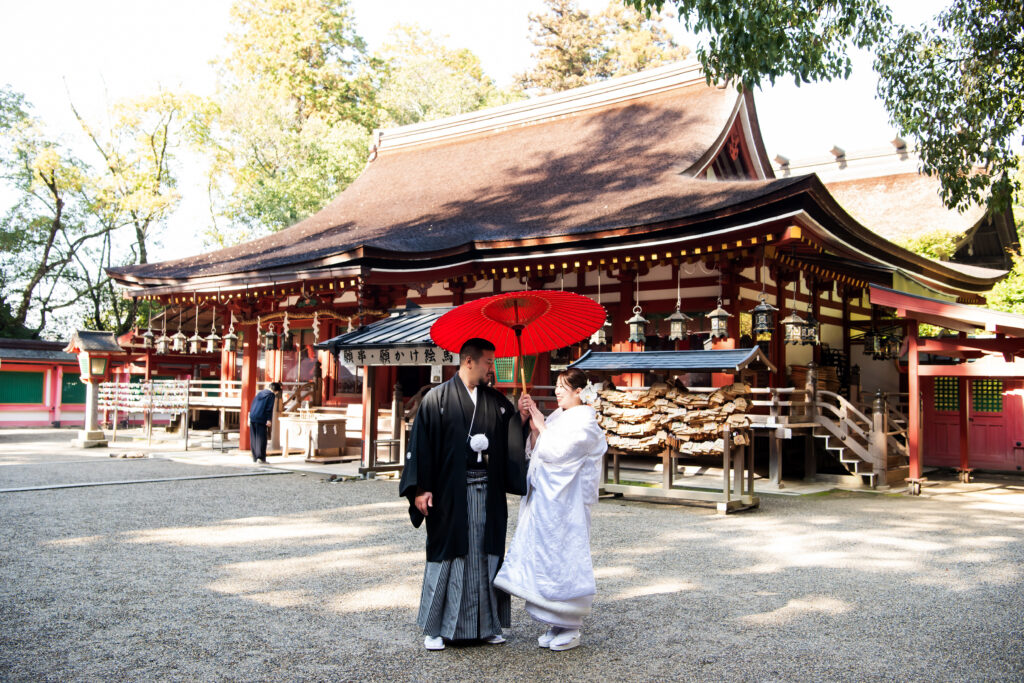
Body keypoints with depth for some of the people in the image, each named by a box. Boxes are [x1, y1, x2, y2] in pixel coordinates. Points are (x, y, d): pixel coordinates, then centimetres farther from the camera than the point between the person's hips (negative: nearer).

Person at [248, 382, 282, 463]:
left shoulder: (260, 393, 20)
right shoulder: (271, 395, -1)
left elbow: (252, 405, 22)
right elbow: (269, 408, -10)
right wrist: (269, 420, -12)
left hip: (252, 418, 7)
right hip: (261, 419, -7)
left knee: (253, 438, 9)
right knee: (261, 438, -4)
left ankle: (255, 458, 12)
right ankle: (260, 457, -9)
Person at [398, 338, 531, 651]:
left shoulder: (496, 401, 9)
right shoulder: (437, 398, -4)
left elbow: (512, 442, 11)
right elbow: (420, 443, -6)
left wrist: (521, 419, -8)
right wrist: (420, 488, -11)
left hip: (487, 493, 4)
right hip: (450, 493, -4)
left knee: (486, 554, 9)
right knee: (447, 555, 2)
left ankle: (487, 624, 21)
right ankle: (435, 628, 15)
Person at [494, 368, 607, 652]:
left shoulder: (585, 421, -9)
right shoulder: (556, 416, 15)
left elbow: (557, 451, -20)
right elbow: (535, 450, 13)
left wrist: (541, 425, -10)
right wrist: (532, 425, 0)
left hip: (566, 501, -8)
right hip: (544, 499, 8)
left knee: (564, 558, -3)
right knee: (545, 557, 9)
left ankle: (570, 628, 8)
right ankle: (555, 624, 19)